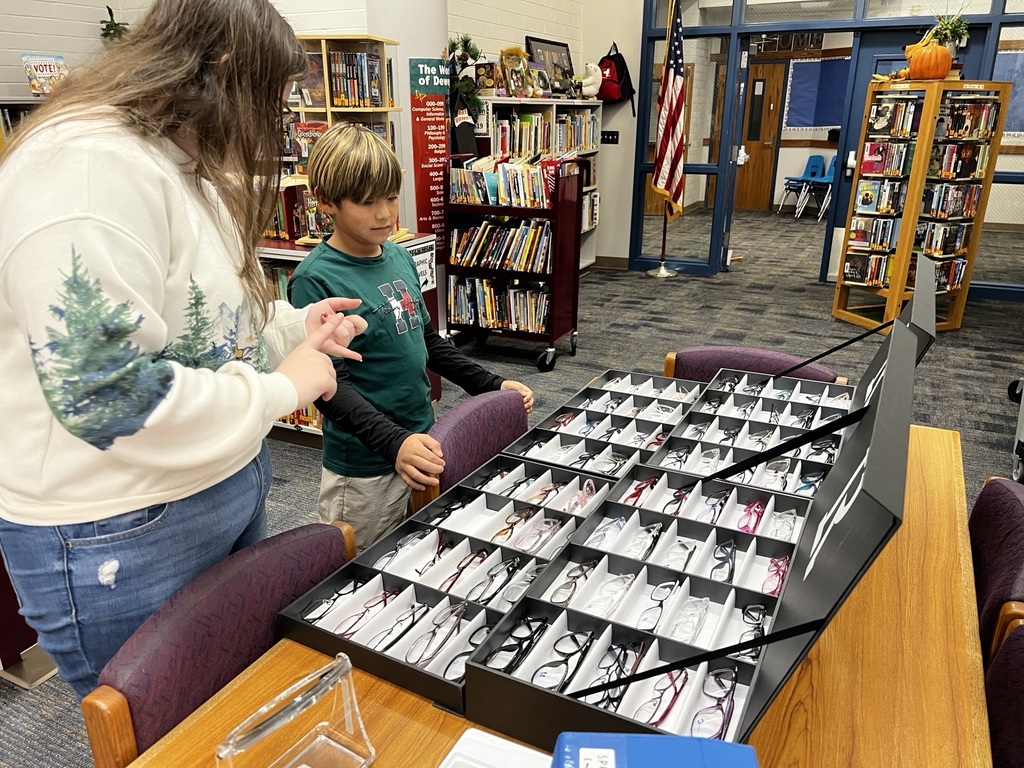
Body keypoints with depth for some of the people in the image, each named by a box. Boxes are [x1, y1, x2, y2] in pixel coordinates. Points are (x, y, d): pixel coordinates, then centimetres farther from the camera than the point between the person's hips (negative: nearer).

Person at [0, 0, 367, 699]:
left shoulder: (184, 167, 10)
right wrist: (282, 388, -21)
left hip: (229, 487, 9)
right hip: (125, 536, -9)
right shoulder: (88, 169, -24)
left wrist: (296, 327, 8)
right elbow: (104, 394, -30)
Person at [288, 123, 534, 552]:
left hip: (421, 442, 7)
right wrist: (393, 442, -35)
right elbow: (330, 384, -22)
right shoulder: (316, 279, -17)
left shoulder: (400, 257, 6)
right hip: (364, 468, -7)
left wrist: (491, 386, 9)